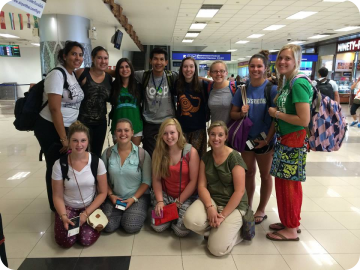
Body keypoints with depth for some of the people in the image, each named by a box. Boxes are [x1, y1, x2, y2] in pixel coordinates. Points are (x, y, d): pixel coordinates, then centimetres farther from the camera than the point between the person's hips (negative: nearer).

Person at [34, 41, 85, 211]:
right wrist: (63, 139, -21)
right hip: (50, 128, -7)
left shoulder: (75, 74, 8)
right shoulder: (57, 74, -17)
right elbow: (54, 108, -22)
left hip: (68, 127, 7)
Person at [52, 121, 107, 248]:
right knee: (66, 241, -18)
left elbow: (102, 193, -8)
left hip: (90, 207, 0)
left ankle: (84, 221, 13)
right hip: (68, 207, 1)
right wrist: (63, 216, -21)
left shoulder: (97, 162, -14)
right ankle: (71, 222, 15)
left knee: (87, 240, -19)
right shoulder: (59, 164, -13)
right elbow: (57, 196, -5)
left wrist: (86, 213, -15)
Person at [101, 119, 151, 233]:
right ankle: (121, 213, 17)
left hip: (138, 197, -2)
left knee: (131, 227, -19)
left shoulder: (142, 154, -8)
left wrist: (134, 198, -14)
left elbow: (147, 181, -6)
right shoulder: (108, 153, -1)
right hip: (114, 197, 2)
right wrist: (110, 195, -7)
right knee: (108, 226, -15)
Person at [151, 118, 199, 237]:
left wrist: (179, 202, -13)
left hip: (186, 197, -2)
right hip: (165, 194, 3)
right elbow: (156, 179, -3)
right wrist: (160, 201, -15)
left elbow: (193, 181, -12)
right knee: (158, 227, -14)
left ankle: (176, 212, 14)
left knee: (182, 231, -18)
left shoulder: (191, 151, -13)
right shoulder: (158, 152, -3)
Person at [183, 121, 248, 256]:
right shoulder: (206, 157, 2)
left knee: (217, 249, -18)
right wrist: (210, 207, -20)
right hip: (211, 199, 4)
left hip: (234, 205, -4)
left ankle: (234, 230, 13)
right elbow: (202, 186, -3)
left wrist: (223, 215, -18)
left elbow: (239, 191, -16)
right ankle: (216, 230, 5)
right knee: (190, 221, -27)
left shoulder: (234, 158, -13)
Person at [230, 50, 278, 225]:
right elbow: (233, 114, 4)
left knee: (265, 175, 12)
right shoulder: (243, 90, 1)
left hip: (265, 139, -3)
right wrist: (241, 113, -18)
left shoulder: (272, 89, -10)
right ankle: (247, 207, 31)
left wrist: (267, 139, -16)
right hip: (246, 137, 4)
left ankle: (261, 210, 27)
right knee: (248, 173, 15)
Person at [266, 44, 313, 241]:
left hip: (294, 140, -9)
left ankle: (291, 229, 18)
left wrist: (276, 114, -14)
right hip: (284, 139, 9)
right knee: (283, 182, 16)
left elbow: (304, 120, -24)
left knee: (289, 184, 2)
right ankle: (288, 222, 32)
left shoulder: (298, 84, -19)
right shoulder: (285, 82, 10)